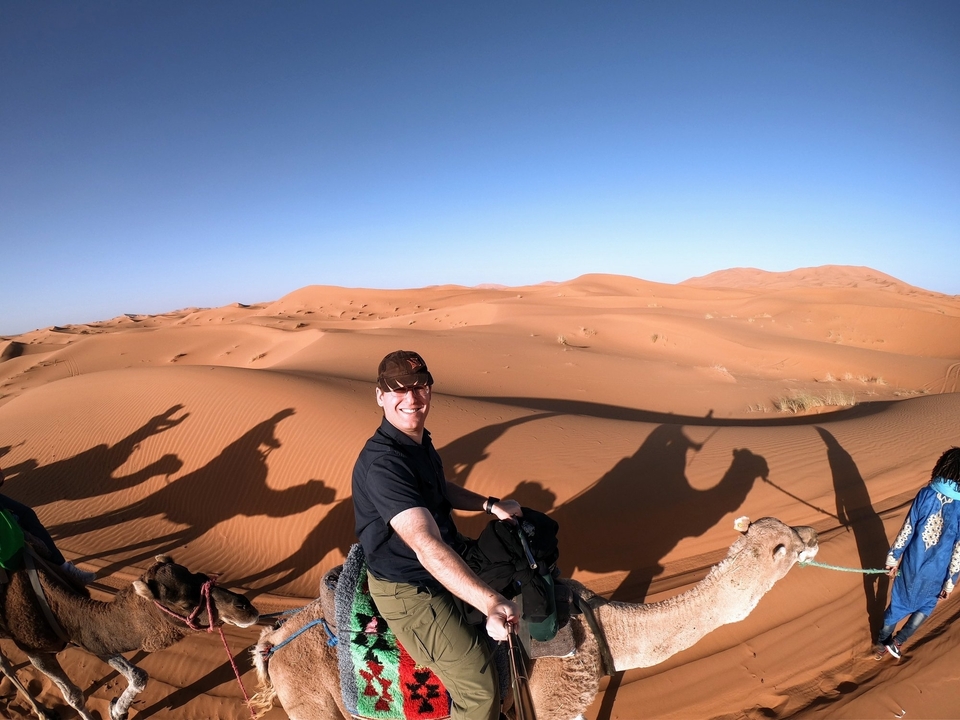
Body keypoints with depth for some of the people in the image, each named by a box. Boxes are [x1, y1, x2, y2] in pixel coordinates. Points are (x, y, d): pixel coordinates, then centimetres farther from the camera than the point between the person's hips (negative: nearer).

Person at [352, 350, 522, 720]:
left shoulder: (419, 439, -1)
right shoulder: (381, 464, -32)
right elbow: (427, 547, -42)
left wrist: (491, 505, 6)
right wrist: (490, 602, -50)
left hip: (450, 558, 10)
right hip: (409, 590, -10)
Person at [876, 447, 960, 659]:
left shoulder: (926, 494, -16)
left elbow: (907, 530, -9)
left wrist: (893, 556, 5)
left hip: (912, 563, 1)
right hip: (936, 571, -1)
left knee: (898, 602, 20)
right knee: (926, 606, 27)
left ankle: (882, 644, 35)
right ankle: (897, 642, 29)